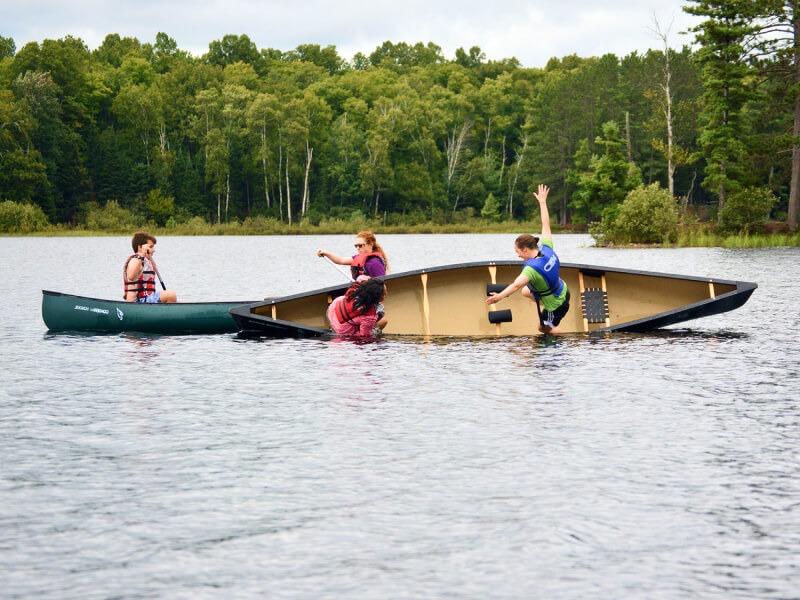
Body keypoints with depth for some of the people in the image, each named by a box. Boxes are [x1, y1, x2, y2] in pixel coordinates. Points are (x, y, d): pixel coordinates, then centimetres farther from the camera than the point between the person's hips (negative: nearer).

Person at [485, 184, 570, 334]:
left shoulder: (532, 268, -37)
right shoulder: (546, 248, -16)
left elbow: (517, 284, -55)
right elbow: (546, 224, -3)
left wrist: (500, 296, -68)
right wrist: (542, 202, 8)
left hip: (556, 304, -8)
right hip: (561, 291, 8)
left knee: (545, 328, 16)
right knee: (526, 292, 27)